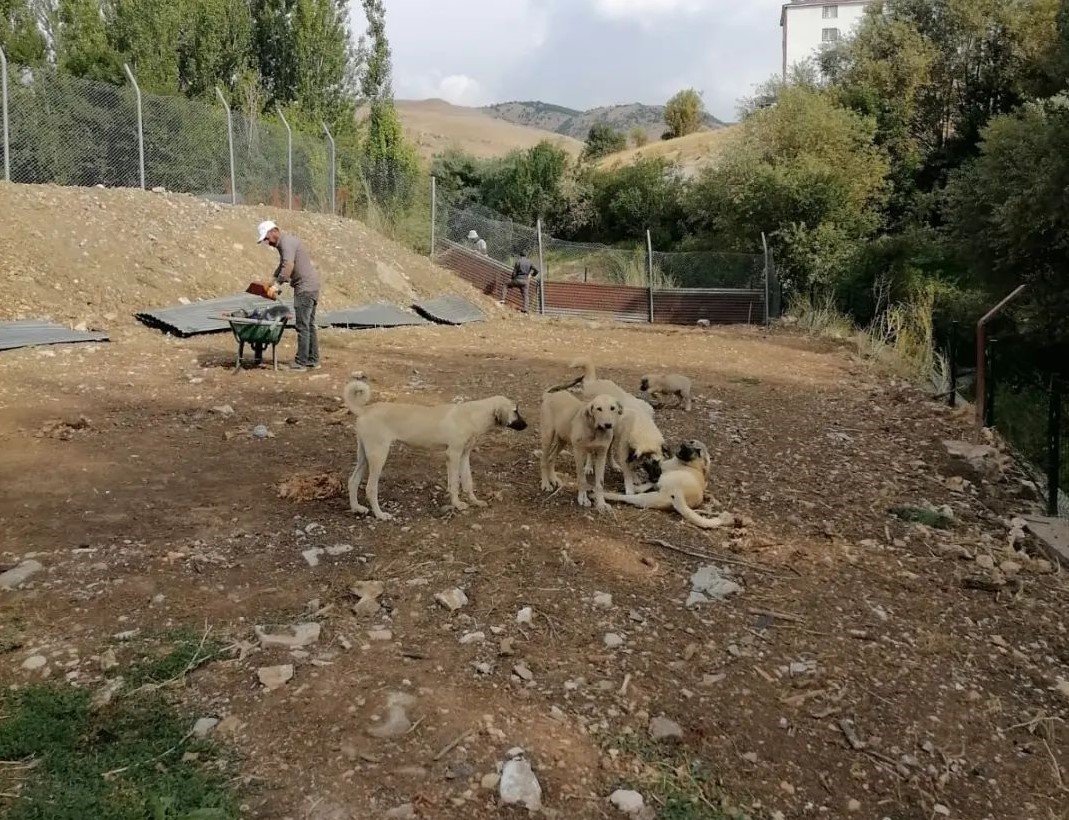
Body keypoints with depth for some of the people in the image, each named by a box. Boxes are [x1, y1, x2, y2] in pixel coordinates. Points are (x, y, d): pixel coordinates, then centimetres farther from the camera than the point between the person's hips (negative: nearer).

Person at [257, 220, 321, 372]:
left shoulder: (286, 242, -15)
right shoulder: (284, 242, 18)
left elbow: (288, 266, -30)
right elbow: (283, 265, 30)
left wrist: (276, 285, -30)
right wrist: (273, 281, 21)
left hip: (305, 287, -11)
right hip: (311, 285, 11)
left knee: (303, 326, -8)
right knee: (309, 325, 13)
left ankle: (301, 363, -6)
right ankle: (313, 360, 18)